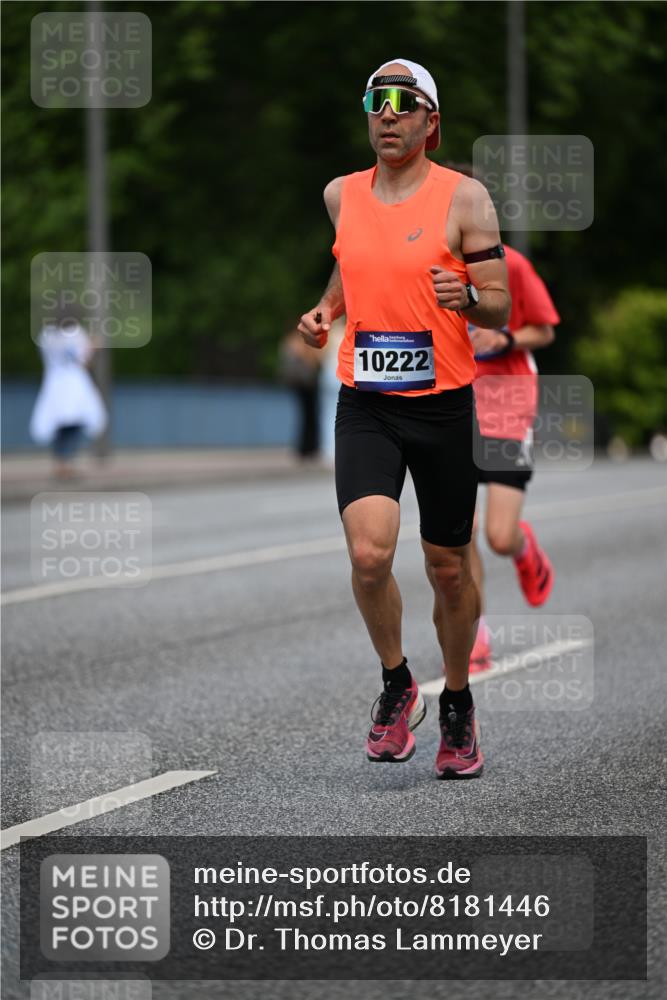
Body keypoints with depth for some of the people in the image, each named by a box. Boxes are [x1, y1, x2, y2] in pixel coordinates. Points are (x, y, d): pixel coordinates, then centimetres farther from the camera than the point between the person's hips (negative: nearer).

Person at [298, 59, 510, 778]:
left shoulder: (464, 198, -5)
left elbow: (501, 307, -4)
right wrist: (325, 310, 9)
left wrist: (468, 297, -26)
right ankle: (395, 684, 8)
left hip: (442, 405, -2)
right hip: (364, 406, 2)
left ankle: (457, 703, 32)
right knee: (368, 555, -18)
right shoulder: (342, 195, 6)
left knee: (448, 569, 9)